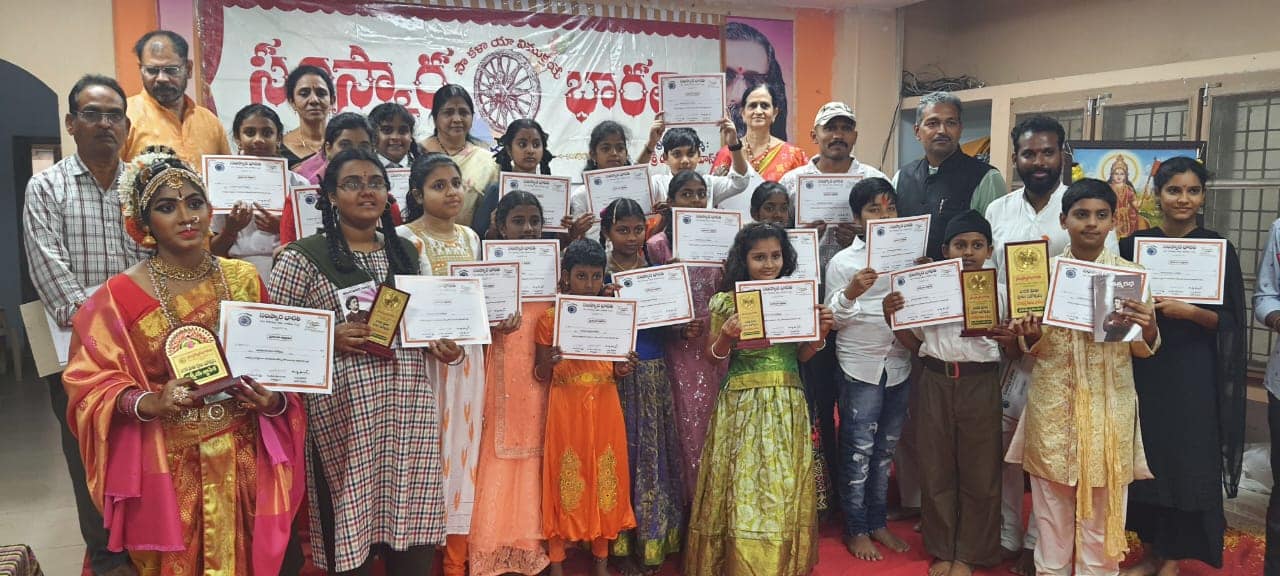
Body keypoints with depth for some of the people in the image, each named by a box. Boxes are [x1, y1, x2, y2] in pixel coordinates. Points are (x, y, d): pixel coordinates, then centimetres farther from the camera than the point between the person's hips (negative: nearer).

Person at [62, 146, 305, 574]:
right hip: (168, 465, -2)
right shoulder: (120, 296, -8)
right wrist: (151, 402, -22)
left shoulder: (243, 278, 2)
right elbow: (89, 382, -6)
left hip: (241, 460, 3)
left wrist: (273, 400, -11)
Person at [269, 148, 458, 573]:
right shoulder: (304, 257, -1)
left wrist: (438, 344, 5)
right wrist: (330, 339, -17)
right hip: (345, 415, -4)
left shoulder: (405, 252, 15)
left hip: (410, 409, 5)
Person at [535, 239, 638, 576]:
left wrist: (623, 371, -9)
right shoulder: (550, 318, -3)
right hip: (565, 410, -2)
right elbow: (541, 377, -1)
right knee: (562, 478, 2)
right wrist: (548, 362, -22)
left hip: (604, 409, 3)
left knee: (604, 478, 8)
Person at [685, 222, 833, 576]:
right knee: (742, 486, 1)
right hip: (741, 404, -2)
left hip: (787, 405, 3)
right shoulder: (726, 301, -3)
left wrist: (820, 333, -8)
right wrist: (726, 336, -17)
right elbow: (713, 357, 2)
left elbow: (803, 356, 10)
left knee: (784, 487, 9)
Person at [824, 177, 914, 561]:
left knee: (886, 448, 14)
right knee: (858, 449, 4)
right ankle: (855, 528, 17)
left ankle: (877, 521, 28)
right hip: (859, 366, -4)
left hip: (899, 364, 4)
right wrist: (850, 293, -25)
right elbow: (832, 320, -6)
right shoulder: (843, 262, -4)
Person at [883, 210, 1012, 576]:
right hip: (935, 383, 1)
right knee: (936, 469, 9)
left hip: (980, 385, -1)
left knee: (979, 471, 7)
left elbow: (1013, 353, 4)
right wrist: (892, 317, -8)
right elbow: (915, 344, 7)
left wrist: (1009, 340, -18)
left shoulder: (1000, 291, 1)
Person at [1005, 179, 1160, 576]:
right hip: (1053, 405, 1)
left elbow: (1143, 350, 2)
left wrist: (1148, 328, -20)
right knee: (1052, 510, 10)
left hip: (1108, 407, 0)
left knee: (1102, 513, 8)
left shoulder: (1131, 273, -1)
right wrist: (1029, 335, -17)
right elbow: (1034, 348, 5)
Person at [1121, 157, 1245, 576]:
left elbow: (1231, 321, -3)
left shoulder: (1218, 249, -2)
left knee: (1186, 463, 1)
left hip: (1193, 374, -2)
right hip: (1143, 368, 3)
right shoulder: (1134, 244, 4)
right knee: (1145, 460, 8)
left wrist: (1189, 311, -19)